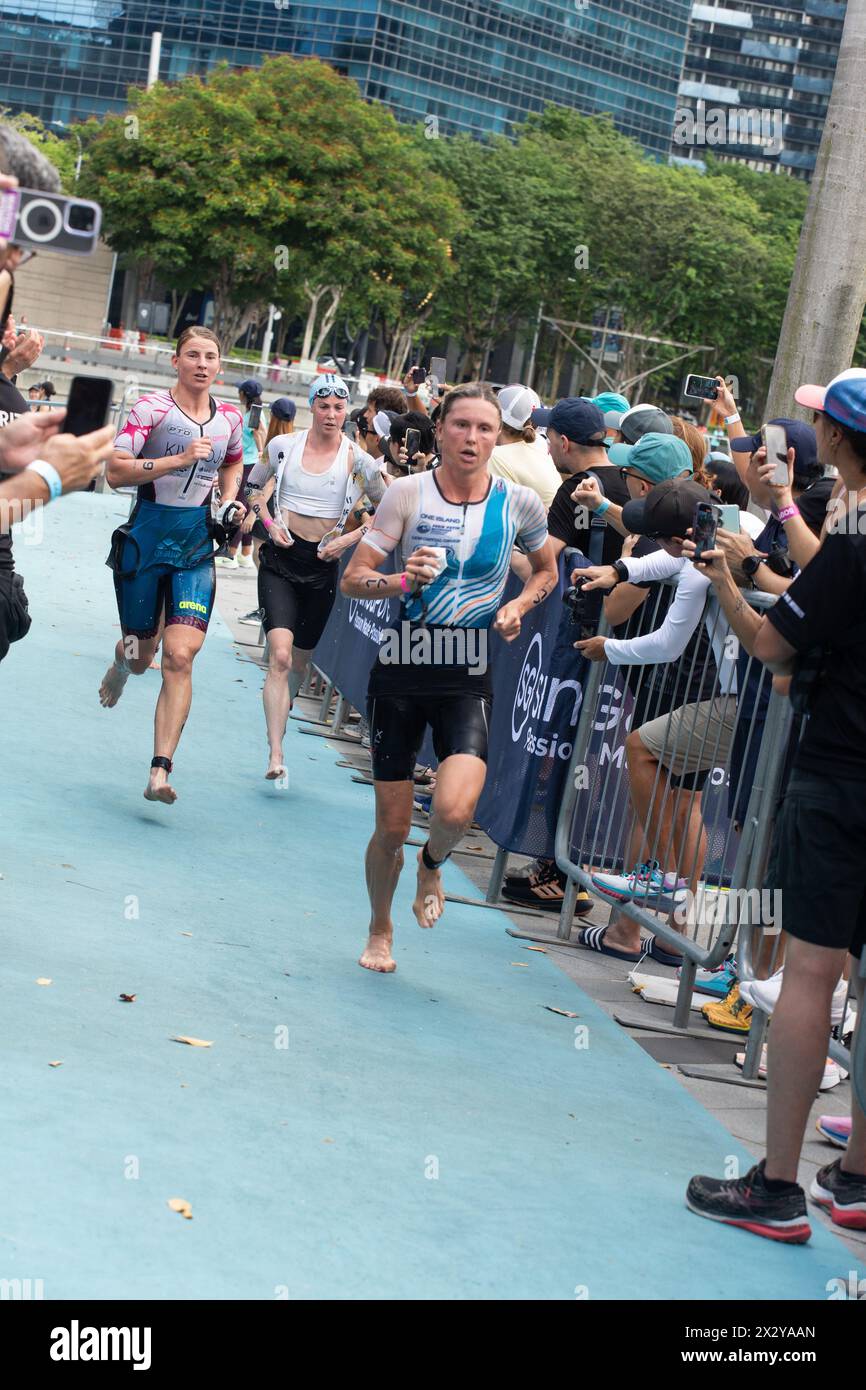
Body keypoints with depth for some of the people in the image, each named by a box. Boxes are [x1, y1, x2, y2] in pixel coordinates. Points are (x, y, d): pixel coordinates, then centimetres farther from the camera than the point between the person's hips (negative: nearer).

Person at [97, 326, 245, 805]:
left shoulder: (230, 418, 6)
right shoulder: (151, 408, -8)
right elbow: (115, 472, -15)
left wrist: (229, 498, 8)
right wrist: (178, 459, -23)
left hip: (196, 546, 2)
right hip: (146, 537, -2)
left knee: (180, 657, -13)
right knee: (141, 655, 10)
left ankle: (160, 772, -14)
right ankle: (122, 663, 52)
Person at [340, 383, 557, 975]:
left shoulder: (519, 502, 0)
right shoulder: (409, 492, -4)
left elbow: (547, 572, 19)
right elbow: (353, 579, -3)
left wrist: (517, 607, 0)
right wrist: (401, 580, -23)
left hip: (469, 677, 0)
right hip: (402, 666, 0)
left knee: (454, 809, -23)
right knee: (392, 827, 3)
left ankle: (432, 865, 15)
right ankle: (380, 930, 32)